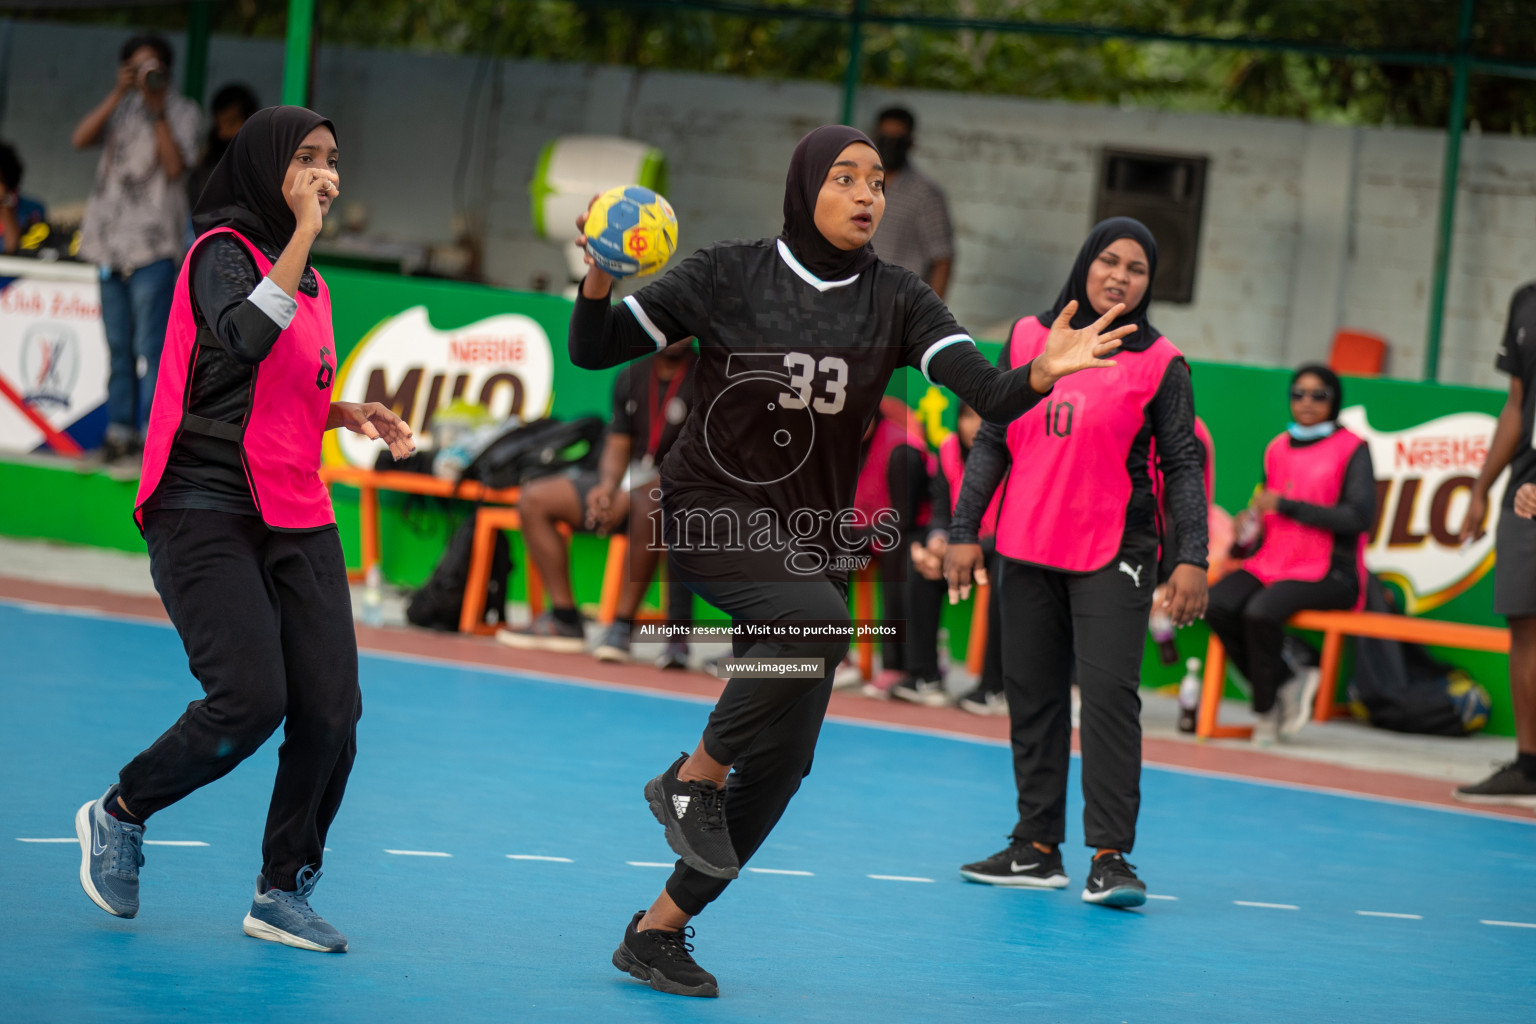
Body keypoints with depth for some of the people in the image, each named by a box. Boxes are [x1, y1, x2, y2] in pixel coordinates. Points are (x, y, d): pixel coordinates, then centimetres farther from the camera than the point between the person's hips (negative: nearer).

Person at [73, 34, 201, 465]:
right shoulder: (120, 108, 16)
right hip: (111, 242, 5)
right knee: (118, 345, 7)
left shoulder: (182, 111, 4)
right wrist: (118, 95, -9)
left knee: (151, 346, -12)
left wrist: (158, 111, -15)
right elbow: (81, 138, -1)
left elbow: (175, 166, -10)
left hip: (154, 245, -5)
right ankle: (120, 428, 12)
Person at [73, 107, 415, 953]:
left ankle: (283, 894, 11)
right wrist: (305, 232, -24)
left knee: (331, 709, -4)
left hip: (296, 519, 8)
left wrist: (352, 414, 11)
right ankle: (117, 816, 7)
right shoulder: (223, 253, -7)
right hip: (208, 516, -8)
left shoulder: (303, 277, 17)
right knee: (251, 699, -18)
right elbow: (244, 339, -29)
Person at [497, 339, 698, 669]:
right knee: (534, 500, -2)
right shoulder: (631, 376, 10)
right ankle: (565, 619, -7)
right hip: (631, 484, 7)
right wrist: (608, 487, -12)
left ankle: (623, 625, -35)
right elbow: (617, 447, 13)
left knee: (649, 499, -42)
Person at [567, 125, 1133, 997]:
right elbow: (594, 352, -3)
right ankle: (693, 778, -14)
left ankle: (660, 929, 18)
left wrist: (1042, 374, -34)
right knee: (817, 614, -34)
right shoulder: (727, 277, -6)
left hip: (814, 538, 4)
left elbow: (989, 394, -13)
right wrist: (599, 278, -23)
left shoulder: (896, 301, -1)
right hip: (713, 512, -4)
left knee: (781, 762, 4)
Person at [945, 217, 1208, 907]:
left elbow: (1182, 465, -2)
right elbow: (991, 442, 11)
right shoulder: (1028, 338, 7)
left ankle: (1111, 858, -10)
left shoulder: (1159, 363, -1)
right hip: (1027, 552, 4)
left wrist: (1192, 559, -10)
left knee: (1110, 694, -12)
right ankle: (1037, 849, 17)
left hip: (1114, 557, -4)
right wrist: (963, 530, 5)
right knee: (1032, 697, 8)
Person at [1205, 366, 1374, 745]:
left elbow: (1358, 517, -12)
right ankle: (1288, 683, -7)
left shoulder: (1352, 449, -1)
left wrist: (1285, 505, -14)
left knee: (1261, 611, -33)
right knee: (1217, 604, -25)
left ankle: (1265, 711, -11)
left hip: (1329, 572, -6)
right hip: (1271, 563, 6)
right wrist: (1246, 535, 1)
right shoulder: (1277, 449, 17)